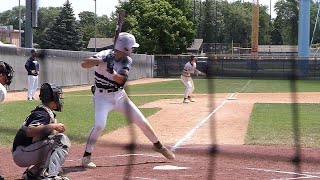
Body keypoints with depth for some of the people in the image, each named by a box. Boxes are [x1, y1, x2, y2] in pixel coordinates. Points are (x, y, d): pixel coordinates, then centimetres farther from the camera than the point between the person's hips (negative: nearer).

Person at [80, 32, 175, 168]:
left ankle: (158, 146, 28)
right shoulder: (105, 55, -20)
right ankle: (86, 156, -12)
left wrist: (112, 72, -39)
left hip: (119, 96, 5)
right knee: (99, 125, -26)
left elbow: (122, 79, -21)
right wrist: (100, 61, -44)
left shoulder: (127, 61, -5)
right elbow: (84, 64, -32)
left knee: (142, 121, 7)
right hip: (102, 97, -5)